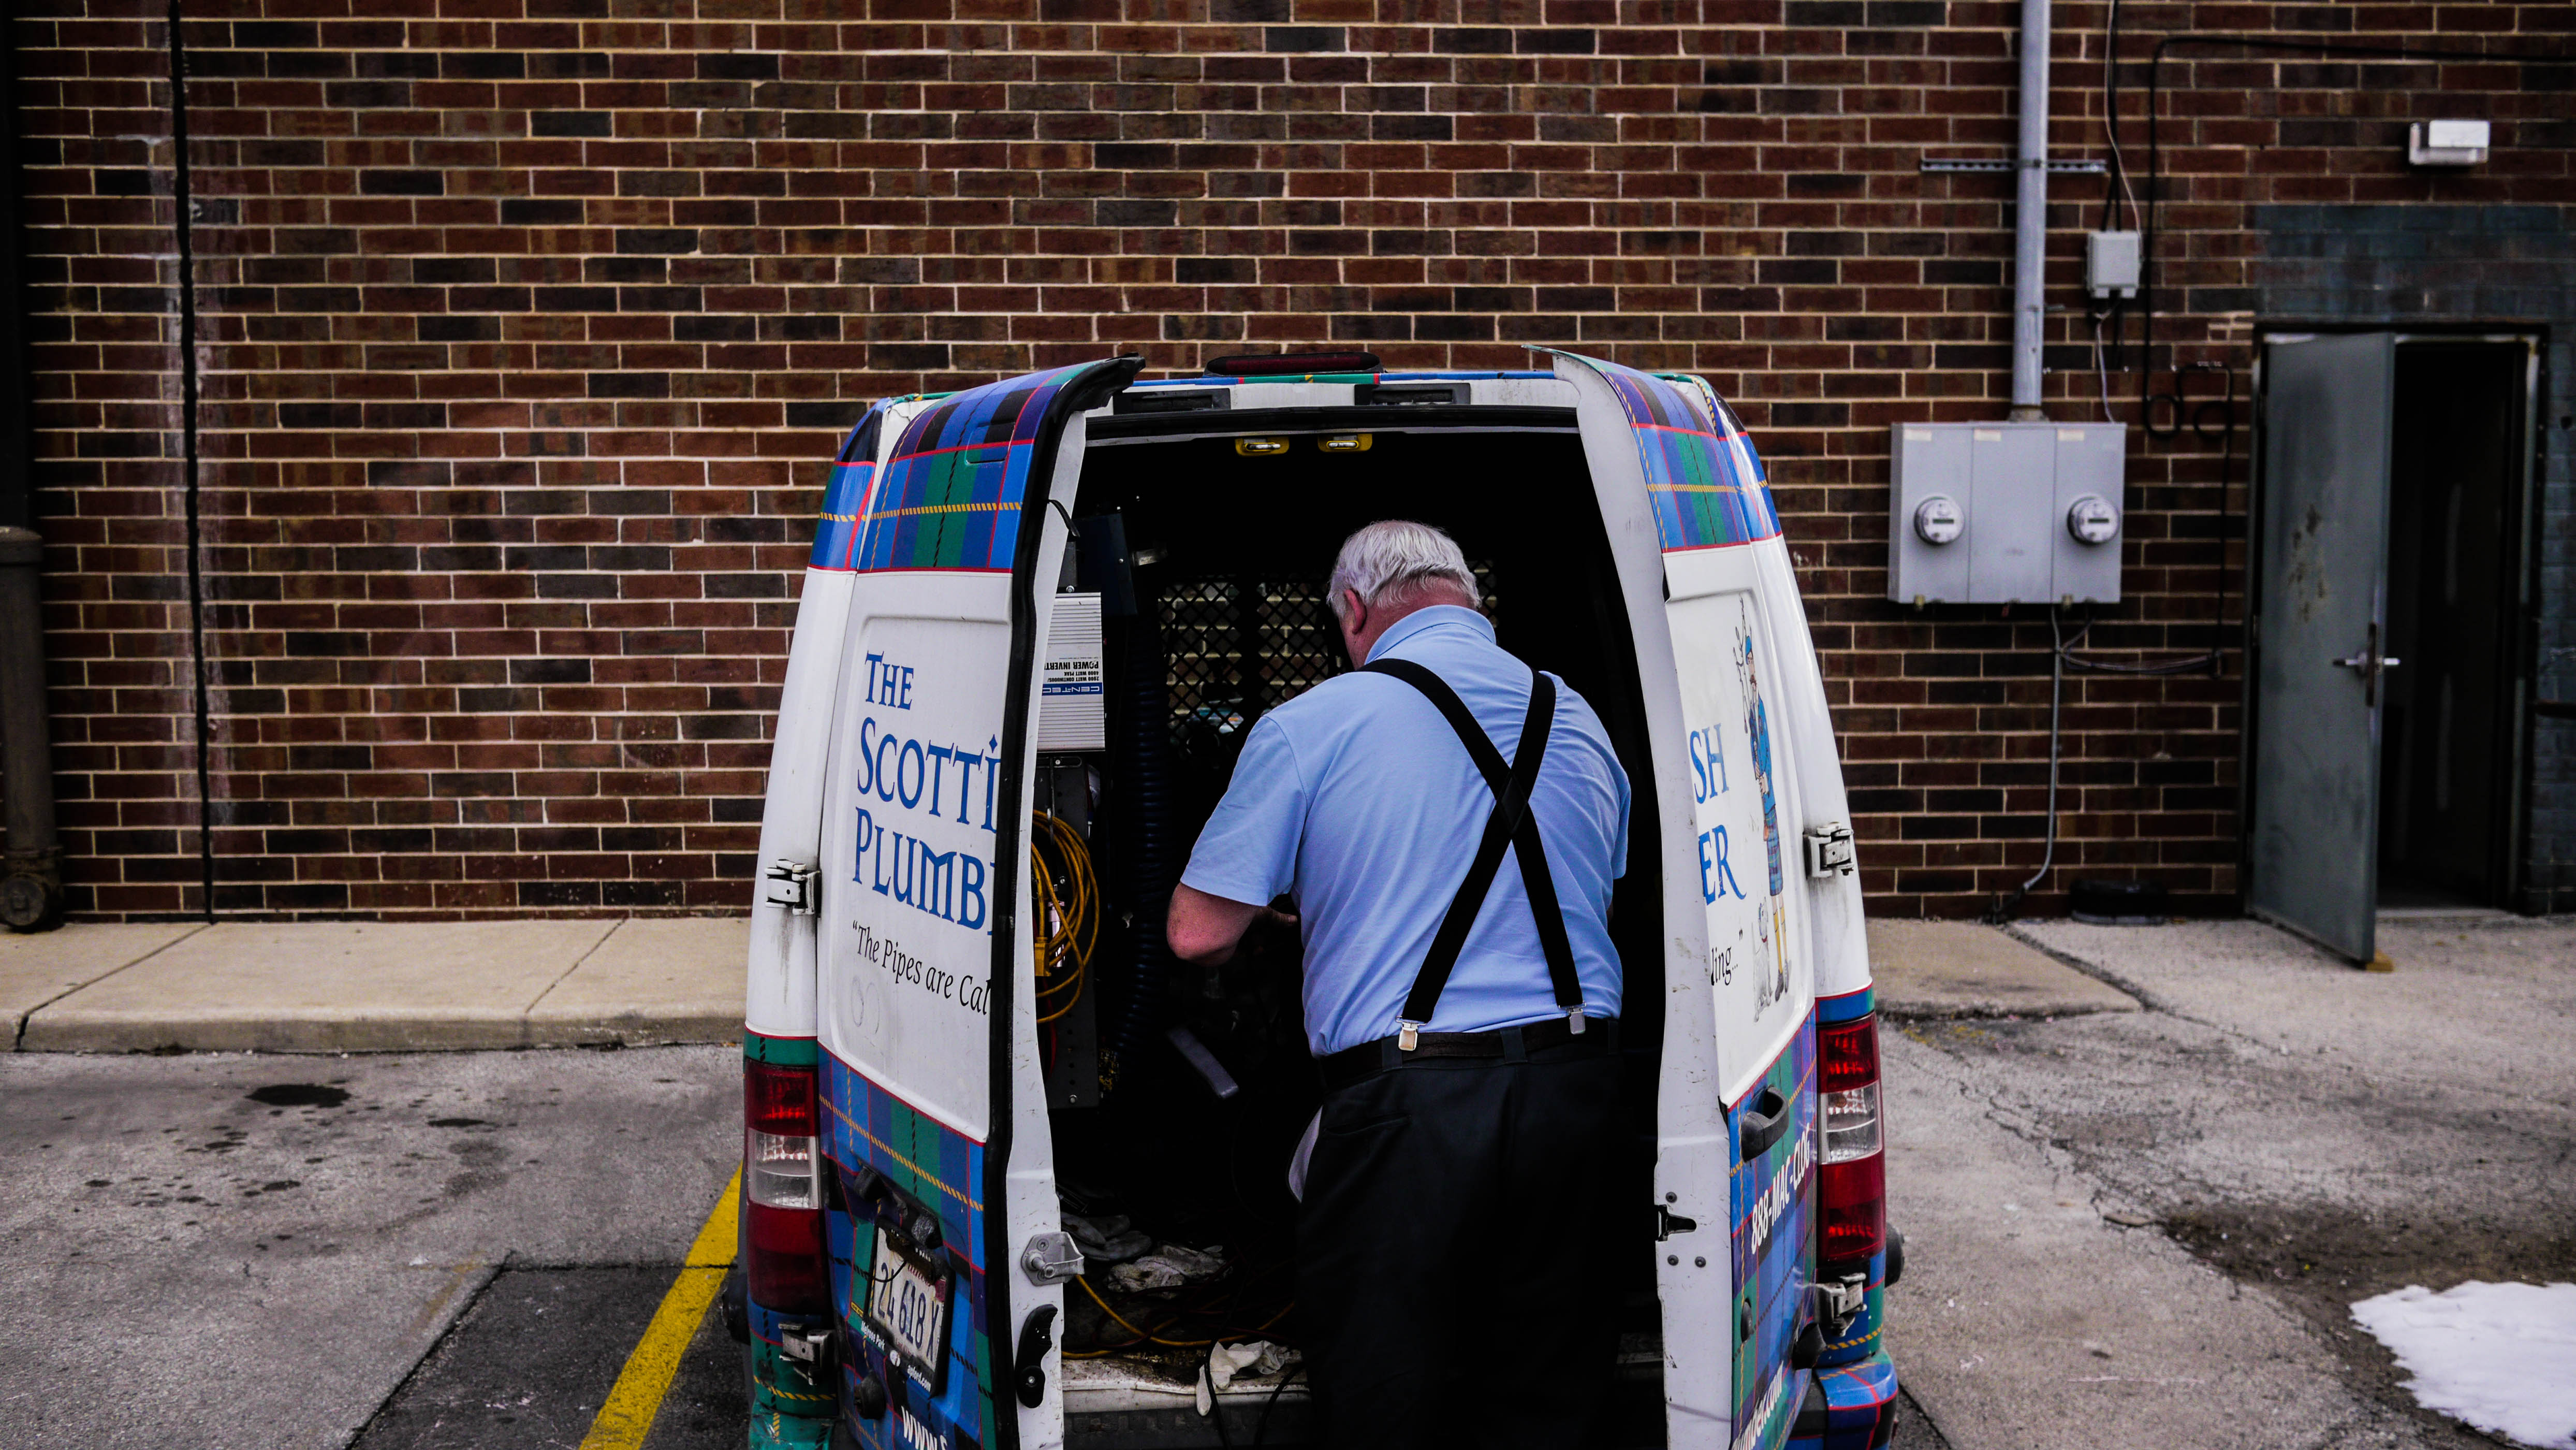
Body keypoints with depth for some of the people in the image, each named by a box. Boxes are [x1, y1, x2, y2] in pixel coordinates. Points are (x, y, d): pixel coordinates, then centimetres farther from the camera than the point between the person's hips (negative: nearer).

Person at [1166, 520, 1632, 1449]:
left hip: (1404, 1100, -5)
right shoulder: (1580, 721, 14)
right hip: (1578, 1090, 5)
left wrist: (1281, 919, 19)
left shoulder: (1310, 724, -3)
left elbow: (1199, 934, -4)